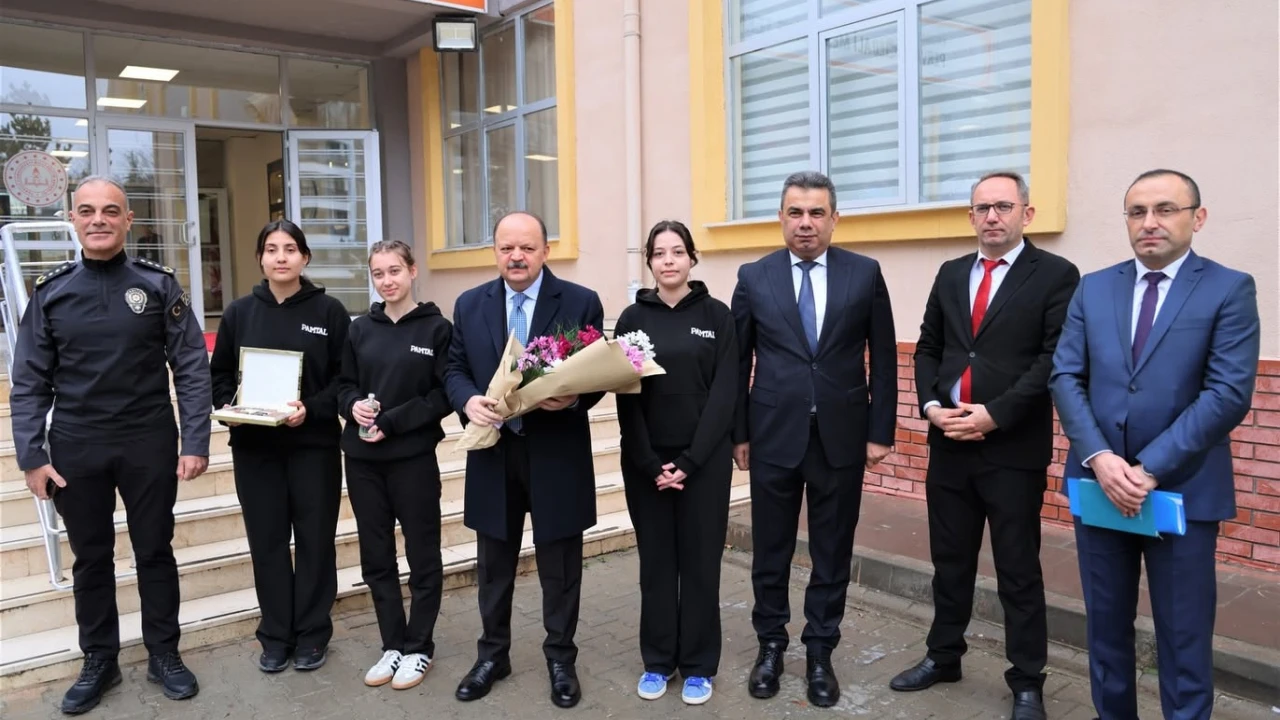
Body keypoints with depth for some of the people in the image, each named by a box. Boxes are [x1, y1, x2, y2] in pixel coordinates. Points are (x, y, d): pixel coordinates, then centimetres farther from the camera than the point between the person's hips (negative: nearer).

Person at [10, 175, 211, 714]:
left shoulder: (159, 285, -3)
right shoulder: (50, 292, 1)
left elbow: (192, 368, -5)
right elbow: (29, 383, 2)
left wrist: (195, 443, -11)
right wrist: (32, 457, -4)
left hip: (149, 444, -1)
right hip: (76, 448, 2)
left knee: (155, 550, 10)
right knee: (90, 557, 14)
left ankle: (164, 654, 27)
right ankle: (99, 661, 30)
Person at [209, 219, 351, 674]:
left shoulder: (329, 311, -1)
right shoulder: (239, 312, 7)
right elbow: (218, 374, 11)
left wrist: (313, 409, -18)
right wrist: (227, 408, -7)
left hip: (314, 444, -2)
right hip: (255, 446, 2)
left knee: (315, 539, 5)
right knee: (267, 541, 8)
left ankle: (312, 634, 19)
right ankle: (276, 636, 21)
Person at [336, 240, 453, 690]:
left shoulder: (436, 328, -5)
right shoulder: (360, 329, 8)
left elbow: (444, 396, -9)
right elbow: (344, 385, 13)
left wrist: (391, 422, -16)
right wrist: (354, 405, -10)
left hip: (413, 457, -4)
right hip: (363, 459, 4)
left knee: (422, 555, 7)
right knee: (376, 556, 12)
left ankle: (418, 648, 22)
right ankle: (392, 645, 27)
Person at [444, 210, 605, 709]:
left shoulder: (581, 302, -4)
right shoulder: (469, 304, 6)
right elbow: (453, 368, 7)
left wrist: (574, 398, -24)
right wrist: (468, 401, -15)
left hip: (557, 453, -2)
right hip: (493, 451, 3)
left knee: (559, 567, 10)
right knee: (494, 565, 15)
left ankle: (561, 660, 28)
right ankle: (492, 654, 34)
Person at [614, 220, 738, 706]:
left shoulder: (716, 315, 0)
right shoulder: (633, 318, 3)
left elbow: (724, 393, -6)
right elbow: (625, 397, 0)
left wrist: (689, 461, -12)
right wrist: (652, 464, -9)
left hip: (704, 459, -1)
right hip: (646, 461, 1)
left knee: (700, 561, 6)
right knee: (656, 561, 10)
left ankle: (698, 665, 21)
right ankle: (657, 660, 25)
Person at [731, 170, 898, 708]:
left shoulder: (865, 274, 1)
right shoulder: (754, 277, 2)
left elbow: (883, 359, 3)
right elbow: (738, 363, 4)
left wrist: (880, 431, -1)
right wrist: (738, 432, 2)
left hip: (841, 436, 0)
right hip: (774, 435, 0)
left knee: (833, 552, 10)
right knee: (770, 550, 10)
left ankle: (820, 653, 26)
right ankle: (771, 645, 29)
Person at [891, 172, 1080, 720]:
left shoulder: (1056, 275, -4)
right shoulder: (951, 274, 12)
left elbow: (1055, 359, -12)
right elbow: (928, 348, 12)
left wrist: (994, 414, -18)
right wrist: (932, 406, -4)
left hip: (1014, 447, -4)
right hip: (949, 443, 5)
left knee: (1018, 570, 6)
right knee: (950, 561, 16)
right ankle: (943, 656, 32)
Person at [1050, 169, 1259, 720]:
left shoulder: (1230, 289, -3)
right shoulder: (1093, 288, 7)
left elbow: (1229, 394, -12)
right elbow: (1065, 378, 1)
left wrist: (1151, 469, -17)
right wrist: (1099, 457, -13)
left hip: (1183, 489, -3)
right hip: (1098, 482, 3)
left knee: (1183, 637, 8)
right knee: (1106, 625, 15)